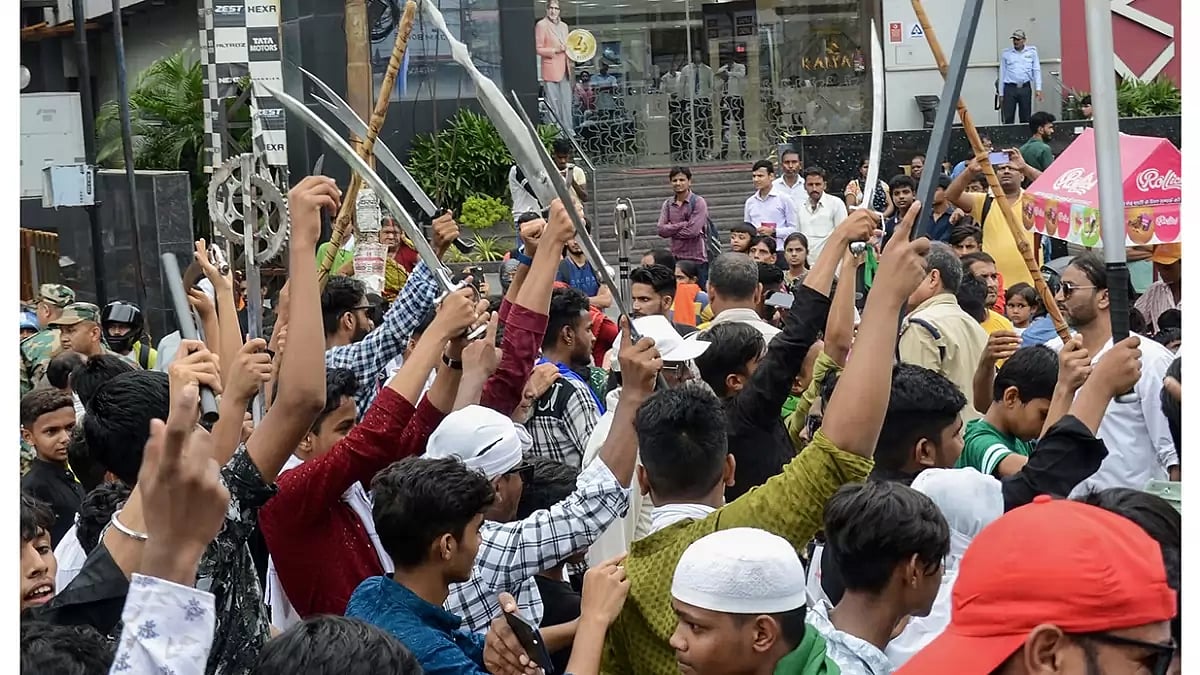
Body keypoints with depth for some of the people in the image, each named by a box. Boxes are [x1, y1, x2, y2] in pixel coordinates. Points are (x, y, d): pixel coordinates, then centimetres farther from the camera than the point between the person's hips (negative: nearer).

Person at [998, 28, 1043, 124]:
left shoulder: (1032, 51, 7)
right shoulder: (1006, 53, 7)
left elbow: (1036, 70, 6)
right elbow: (1002, 74, 9)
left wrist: (1038, 89, -4)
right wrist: (1001, 94, 7)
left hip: (1025, 88, 0)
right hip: (1010, 88, 0)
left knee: (1025, 118, 4)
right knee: (1008, 118, -6)